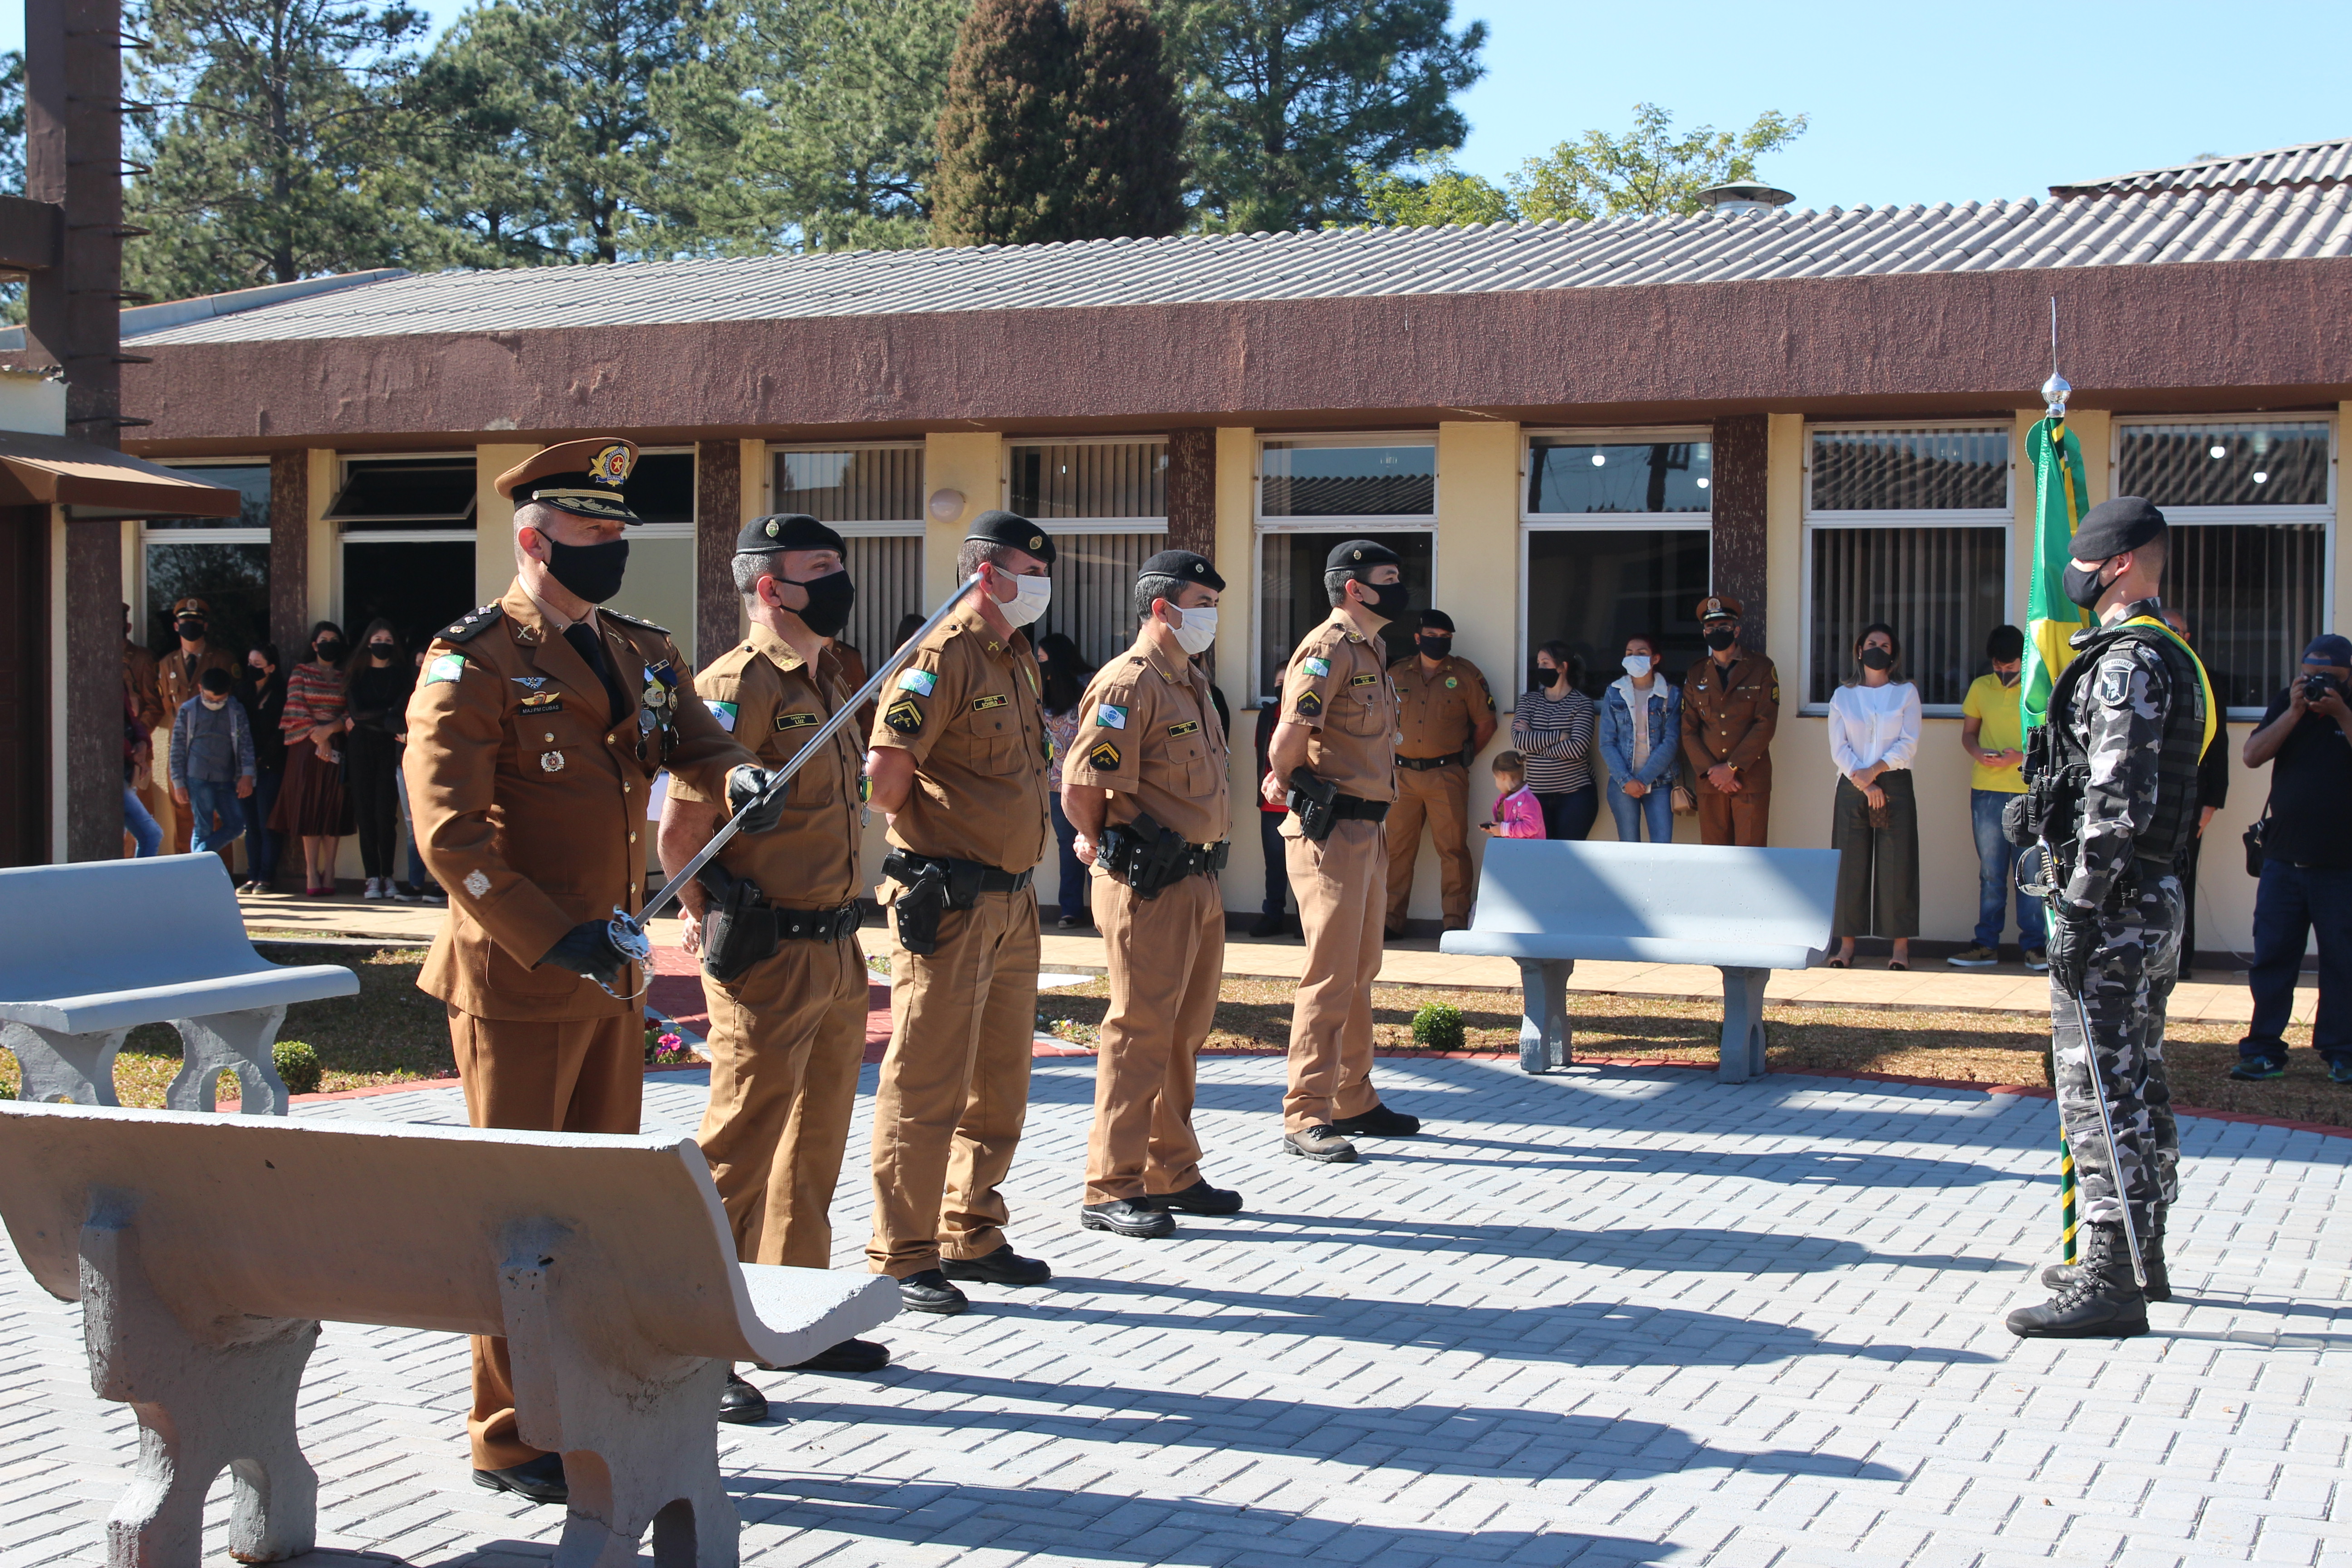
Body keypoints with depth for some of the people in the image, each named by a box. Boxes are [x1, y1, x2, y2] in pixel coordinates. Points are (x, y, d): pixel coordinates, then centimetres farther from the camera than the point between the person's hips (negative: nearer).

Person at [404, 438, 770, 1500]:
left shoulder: (642, 655, 12)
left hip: (611, 971, 7)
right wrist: (553, 939, -23)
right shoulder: (473, 663, -11)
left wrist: (737, 775, -12)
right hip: (515, 977, -7)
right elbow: (450, 834, -17)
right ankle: (508, 1440, 10)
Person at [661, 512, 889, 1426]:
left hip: (836, 948, 9)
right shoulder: (738, 686, -15)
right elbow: (682, 822, -19)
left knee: (815, 1145, 17)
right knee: (738, 1153, -4)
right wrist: (707, 916, -7)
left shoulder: (832, 681, 14)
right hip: (768, 957, -9)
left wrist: (836, 918, 16)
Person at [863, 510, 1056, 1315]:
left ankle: (971, 1237, 26)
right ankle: (902, 1257, 3)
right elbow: (885, 771, -21)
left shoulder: (1017, 659, 15)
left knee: (1000, 1082, 15)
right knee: (927, 1083, -4)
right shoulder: (943, 656, -14)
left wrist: (1014, 862, 15)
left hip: (1012, 900, 9)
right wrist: (930, 838, -4)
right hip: (949, 905, -9)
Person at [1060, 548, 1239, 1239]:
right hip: (1149, 888, -9)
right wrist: (1114, 849, -5)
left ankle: (1172, 1173, 26)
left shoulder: (1191, 682, 17)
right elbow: (1082, 787, -20)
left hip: (1199, 882, 9)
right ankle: (1110, 1191, 0)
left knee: (1185, 1032, 15)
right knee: (1140, 1032, -6)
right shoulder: (1129, 683, -14)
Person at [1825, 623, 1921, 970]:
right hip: (1852, 787, 1)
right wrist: (1864, 784, -10)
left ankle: (1901, 947, -3)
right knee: (1851, 863, -1)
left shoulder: (1906, 693, 9)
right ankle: (1846, 944, 2)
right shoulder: (1843, 696, 11)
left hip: (1895, 785, -1)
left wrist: (1875, 770, -13)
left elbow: (1909, 745, 0)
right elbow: (1838, 748, 3)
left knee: (1896, 864, -4)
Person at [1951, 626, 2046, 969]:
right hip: (1987, 790, 3)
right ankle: (1987, 944, 11)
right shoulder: (1980, 688, 10)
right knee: (1991, 872, 7)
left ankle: (2034, 944, 4)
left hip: (2029, 790, -3)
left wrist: (2022, 755, -14)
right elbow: (1968, 733, 16)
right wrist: (1978, 753, -6)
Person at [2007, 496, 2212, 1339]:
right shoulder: (2170, 658, 17)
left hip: (2113, 904, -11)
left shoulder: (2127, 663, -17)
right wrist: (2044, 804, 17)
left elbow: (2118, 801, -23)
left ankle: (2109, 1285, -8)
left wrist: (2080, 907, -23)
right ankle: (2141, 1257, 27)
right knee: (2135, 1083, 17)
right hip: (2157, 896, 11)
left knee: (2098, 1089, -9)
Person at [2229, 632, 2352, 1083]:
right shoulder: (2286, 704, 8)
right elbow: (2253, 755, -5)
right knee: (2271, 957, 3)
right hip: (2284, 859, 3)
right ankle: (2264, 1050, 8)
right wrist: (2295, 712, -12)